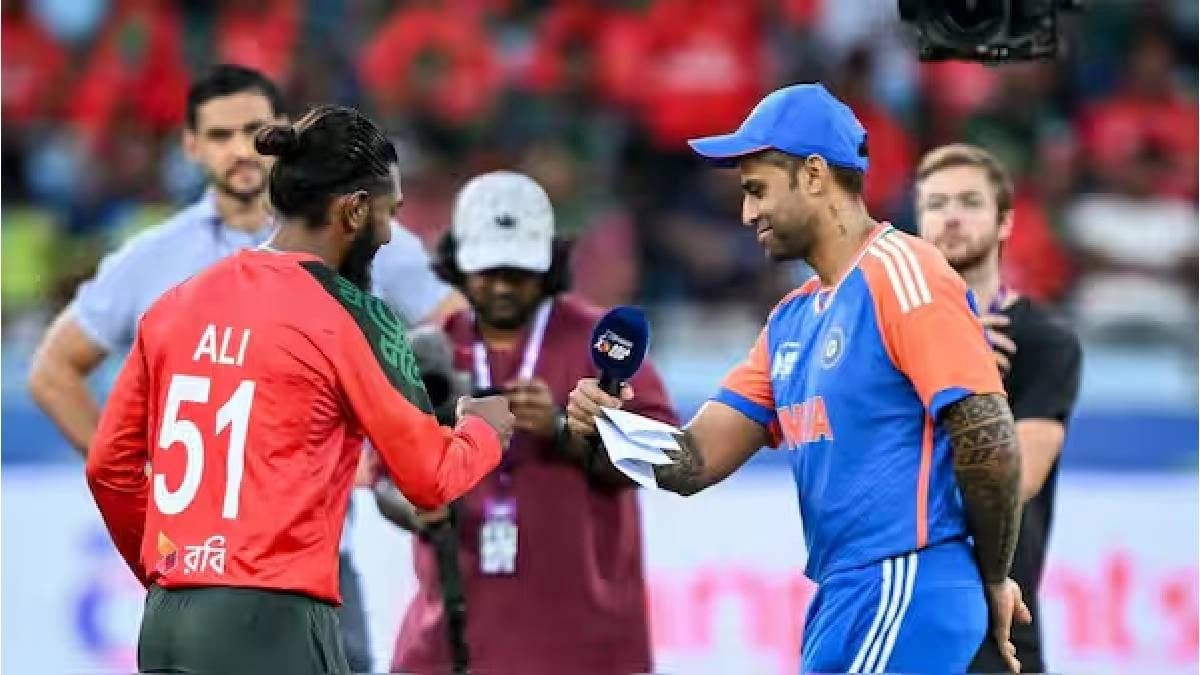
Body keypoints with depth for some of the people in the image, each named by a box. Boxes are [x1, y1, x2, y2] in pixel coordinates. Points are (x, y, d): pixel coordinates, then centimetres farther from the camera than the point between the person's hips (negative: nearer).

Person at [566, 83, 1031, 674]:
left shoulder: (900, 275, -11)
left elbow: (989, 440, -16)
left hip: (903, 595, -9)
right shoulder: (791, 320, 17)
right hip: (844, 599, 9)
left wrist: (993, 584, -6)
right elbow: (698, 460, 13)